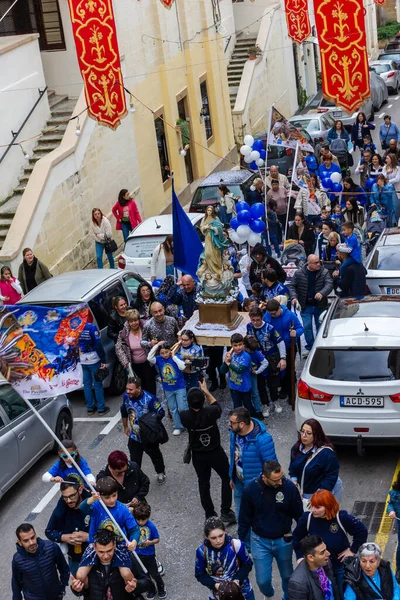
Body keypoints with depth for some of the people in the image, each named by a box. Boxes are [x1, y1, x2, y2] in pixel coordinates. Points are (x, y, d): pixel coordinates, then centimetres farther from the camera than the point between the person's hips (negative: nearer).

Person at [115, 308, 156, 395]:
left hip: (148, 364, -1)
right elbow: (118, 348, -4)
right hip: (135, 366, 1)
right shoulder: (124, 333, -8)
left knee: (151, 387, 4)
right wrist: (125, 362, -13)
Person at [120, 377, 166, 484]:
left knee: (155, 455, 23)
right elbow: (124, 412, 6)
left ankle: (161, 473, 50)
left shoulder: (149, 399, -30)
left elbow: (161, 413, -21)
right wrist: (125, 427, 16)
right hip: (134, 436, 3)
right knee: (134, 461, 5)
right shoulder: (126, 396, -13)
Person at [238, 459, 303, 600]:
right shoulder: (251, 489, -20)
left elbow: (299, 515, -6)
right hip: (260, 541, 0)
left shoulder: (289, 487, -20)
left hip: (284, 540, 0)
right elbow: (245, 519, -5)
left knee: (287, 575, 16)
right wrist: (241, 541, 3)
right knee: (263, 580, 6)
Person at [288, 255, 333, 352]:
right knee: (307, 327, 0)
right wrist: (294, 297, -15)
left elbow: (329, 284, -18)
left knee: (320, 326, 10)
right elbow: (292, 286, 2)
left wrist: (321, 293, -37)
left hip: (320, 305, 0)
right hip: (306, 306, 0)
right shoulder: (299, 273, -5)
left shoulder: (324, 272, -6)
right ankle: (310, 347, 13)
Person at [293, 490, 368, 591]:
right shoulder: (307, 518, -17)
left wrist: (352, 550, -10)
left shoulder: (342, 518, -25)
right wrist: (301, 556, 0)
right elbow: (296, 538, 1)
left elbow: (362, 532, -12)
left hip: (341, 567, -1)